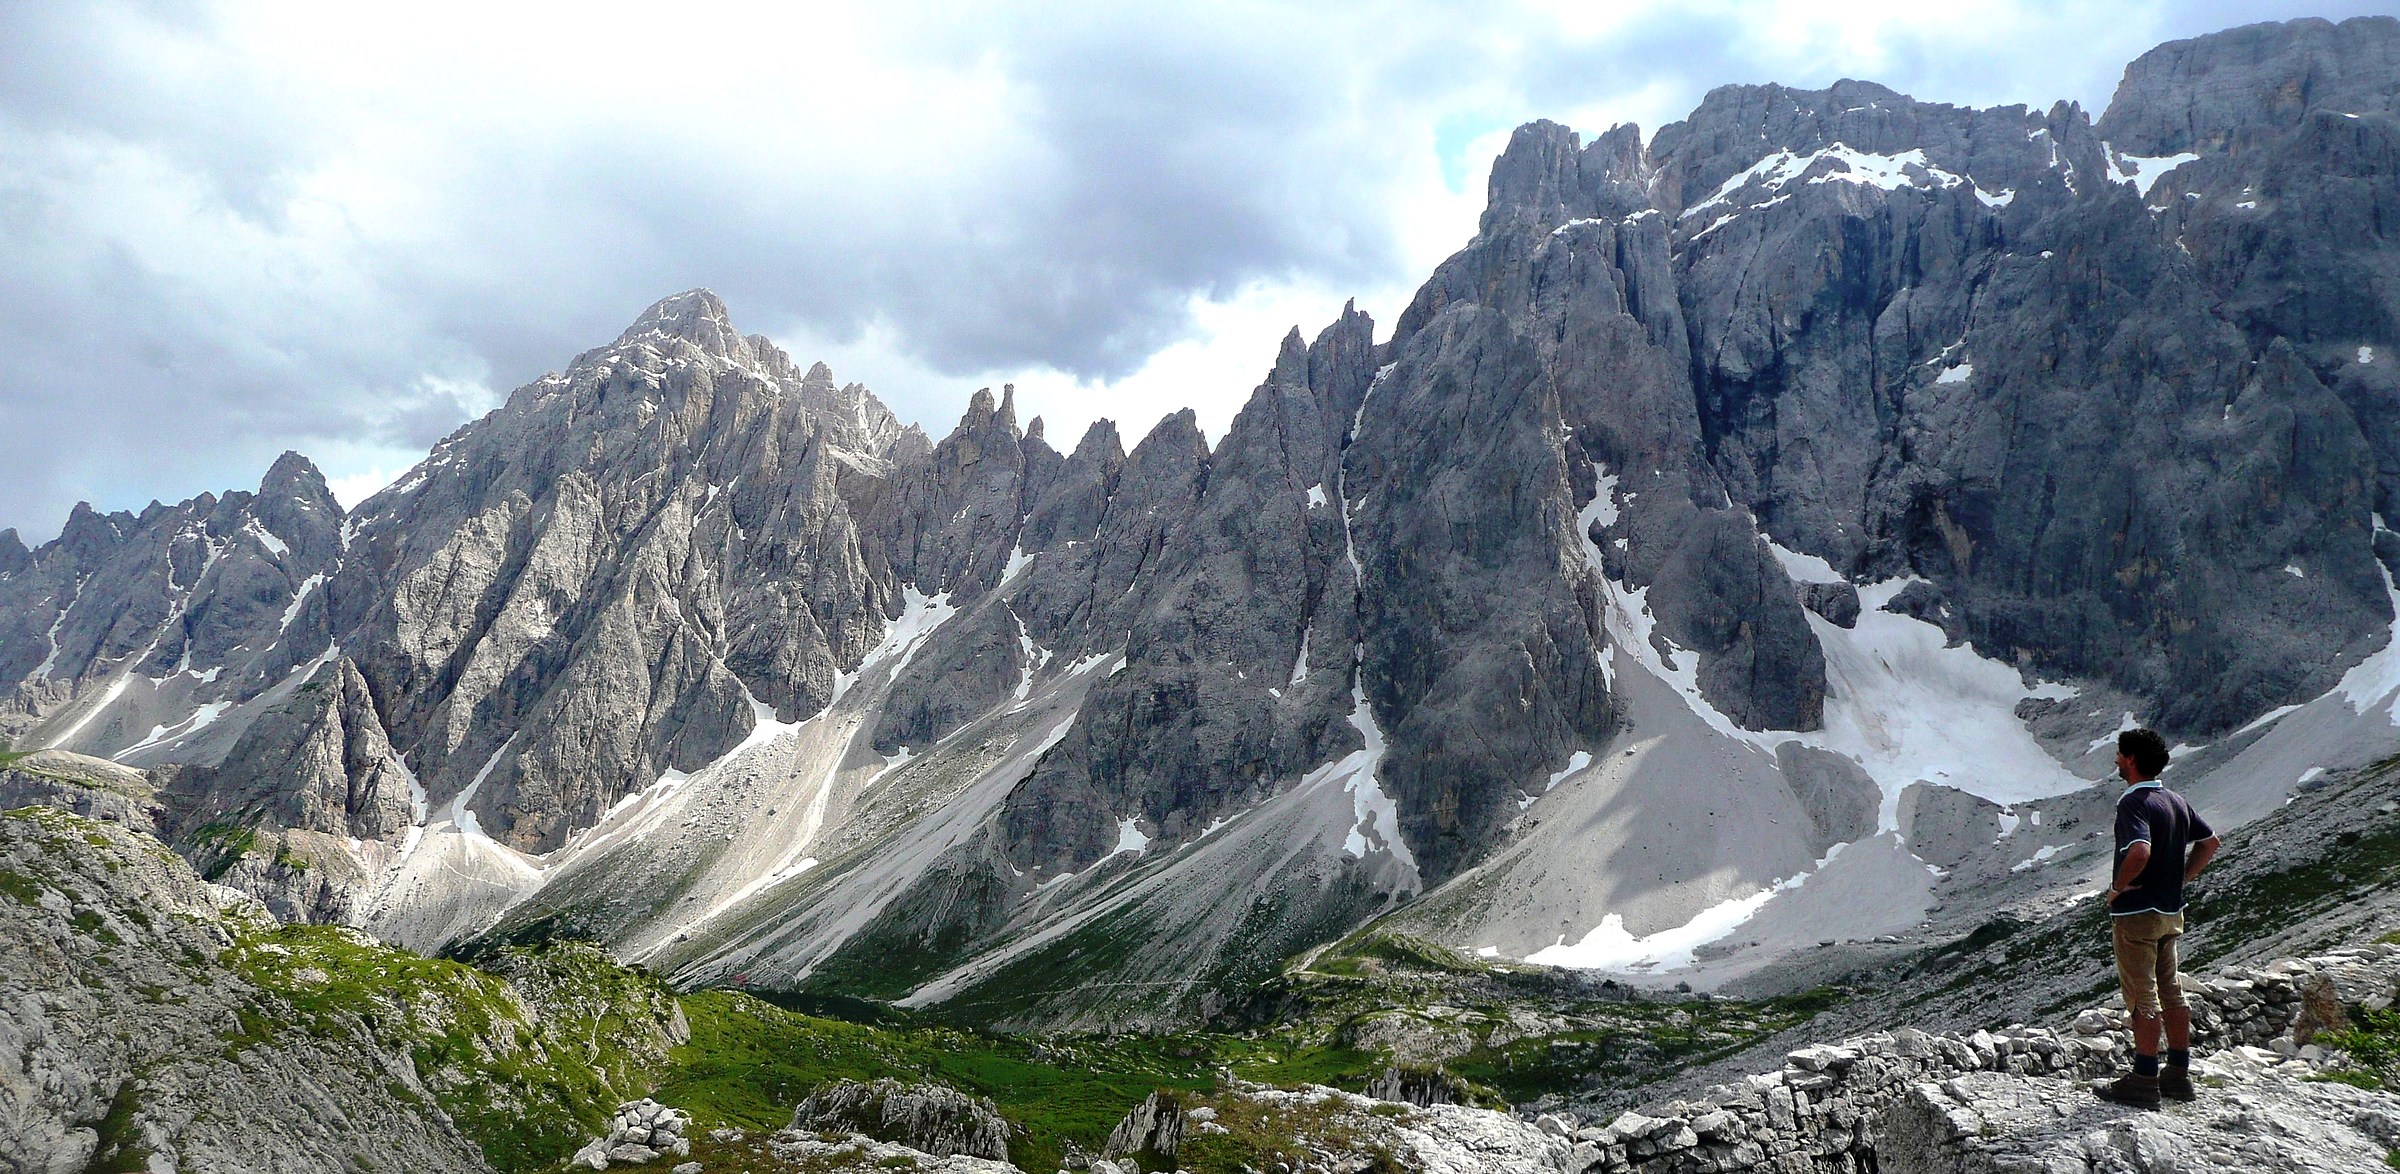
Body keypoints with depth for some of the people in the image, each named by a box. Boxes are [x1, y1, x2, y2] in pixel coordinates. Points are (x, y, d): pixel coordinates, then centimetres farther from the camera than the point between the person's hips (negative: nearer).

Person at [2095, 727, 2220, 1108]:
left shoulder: (2133, 803, -19)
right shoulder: (2176, 801, 8)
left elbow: (2140, 851, -35)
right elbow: (2210, 842, 19)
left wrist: (2117, 886, -20)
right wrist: (2179, 879, 15)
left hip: (2137, 913, -9)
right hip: (2171, 912, 9)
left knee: (2142, 997, -3)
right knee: (2170, 992, 16)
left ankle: (2144, 1082, 1)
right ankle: (2179, 1074, 23)